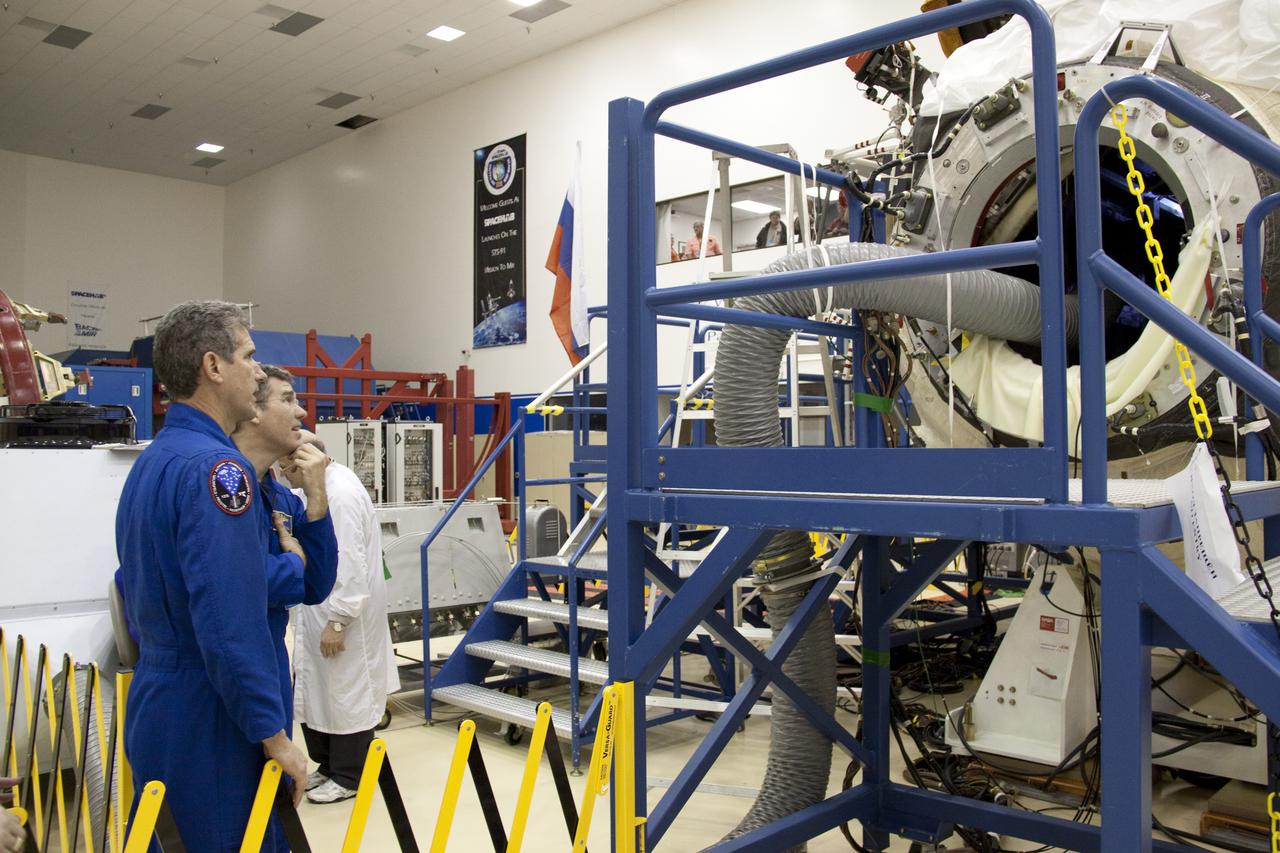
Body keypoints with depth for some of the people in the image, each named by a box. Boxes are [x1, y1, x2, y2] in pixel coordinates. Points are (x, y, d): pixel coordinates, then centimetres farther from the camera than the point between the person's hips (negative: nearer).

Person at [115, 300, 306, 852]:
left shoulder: (148, 463, 10)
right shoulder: (215, 467, -20)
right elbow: (232, 624, -26)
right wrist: (274, 735, -20)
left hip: (155, 709, 10)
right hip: (212, 724, -9)